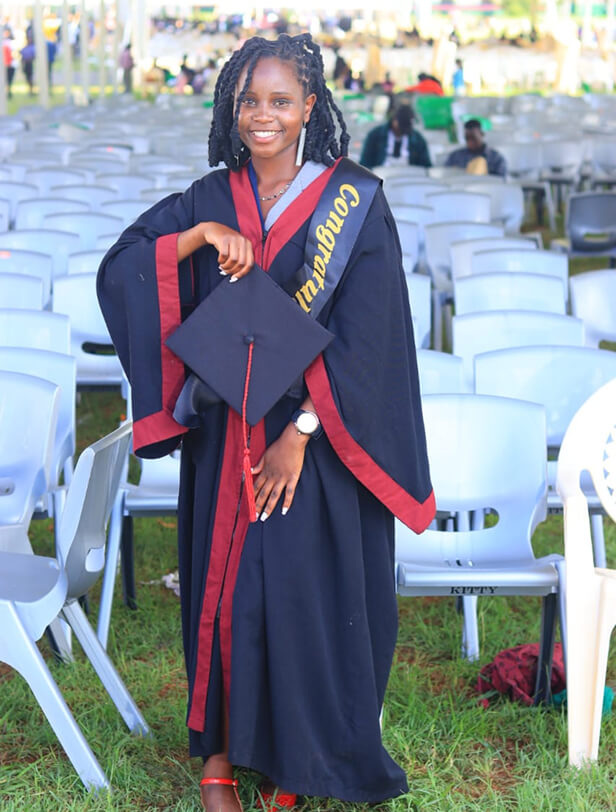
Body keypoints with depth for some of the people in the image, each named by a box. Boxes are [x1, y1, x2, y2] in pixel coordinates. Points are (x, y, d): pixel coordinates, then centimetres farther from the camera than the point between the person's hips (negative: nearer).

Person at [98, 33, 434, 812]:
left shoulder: (354, 202, -5)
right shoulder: (210, 199, 7)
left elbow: (364, 334, -10)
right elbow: (119, 268, -2)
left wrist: (301, 430, -15)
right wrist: (202, 235, -17)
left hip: (316, 438, -3)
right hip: (225, 438, 3)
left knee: (306, 594, -2)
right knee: (222, 585, 6)